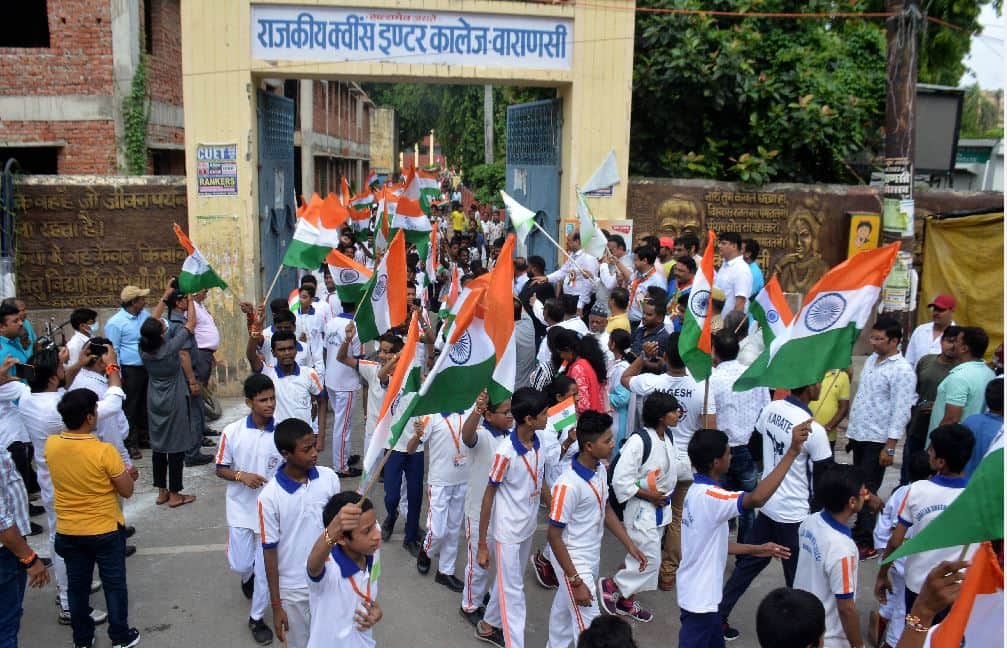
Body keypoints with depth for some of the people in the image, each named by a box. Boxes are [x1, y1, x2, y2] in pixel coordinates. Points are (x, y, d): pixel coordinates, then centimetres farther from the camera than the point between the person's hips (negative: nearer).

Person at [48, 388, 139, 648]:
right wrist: (127, 473, 5)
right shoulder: (104, 451, -25)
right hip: (106, 531, -4)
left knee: (77, 585, 19)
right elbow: (127, 491, -14)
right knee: (114, 584, 13)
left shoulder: (50, 445, -11)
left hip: (67, 532, 4)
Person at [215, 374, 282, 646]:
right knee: (240, 564, 12)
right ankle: (248, 578, 50)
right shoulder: (232, 432, -12)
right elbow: (220, 469, -2)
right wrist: (242, 476, -21)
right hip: (241, 509, 1)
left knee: (266, 569, 6)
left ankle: (256, 618, 28)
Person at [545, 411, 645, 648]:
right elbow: (554, 535, -24)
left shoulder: (600, 468, -5)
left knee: (564, 609, 27)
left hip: (592, 557, 8)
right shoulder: (569, 485, -31)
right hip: (573, 560, -8)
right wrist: (575, 581, -22)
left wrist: (630, 545, 9)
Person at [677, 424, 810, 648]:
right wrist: (792, 451, -43)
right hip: (699, 597, -10)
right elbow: (756, 498, -43)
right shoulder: (708, 496, -27)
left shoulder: (698, 491, 5)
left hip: (700, 591, 10)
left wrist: (756, 549, 10)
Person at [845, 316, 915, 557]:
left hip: (877, 440, -8)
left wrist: (890, 447, -20)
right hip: (859, 435, 8)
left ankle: (866, 544, 3)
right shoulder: (871, 360, 9)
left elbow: (901, 412, -18)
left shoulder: (902, 371, -16)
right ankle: (859, 531, 29)